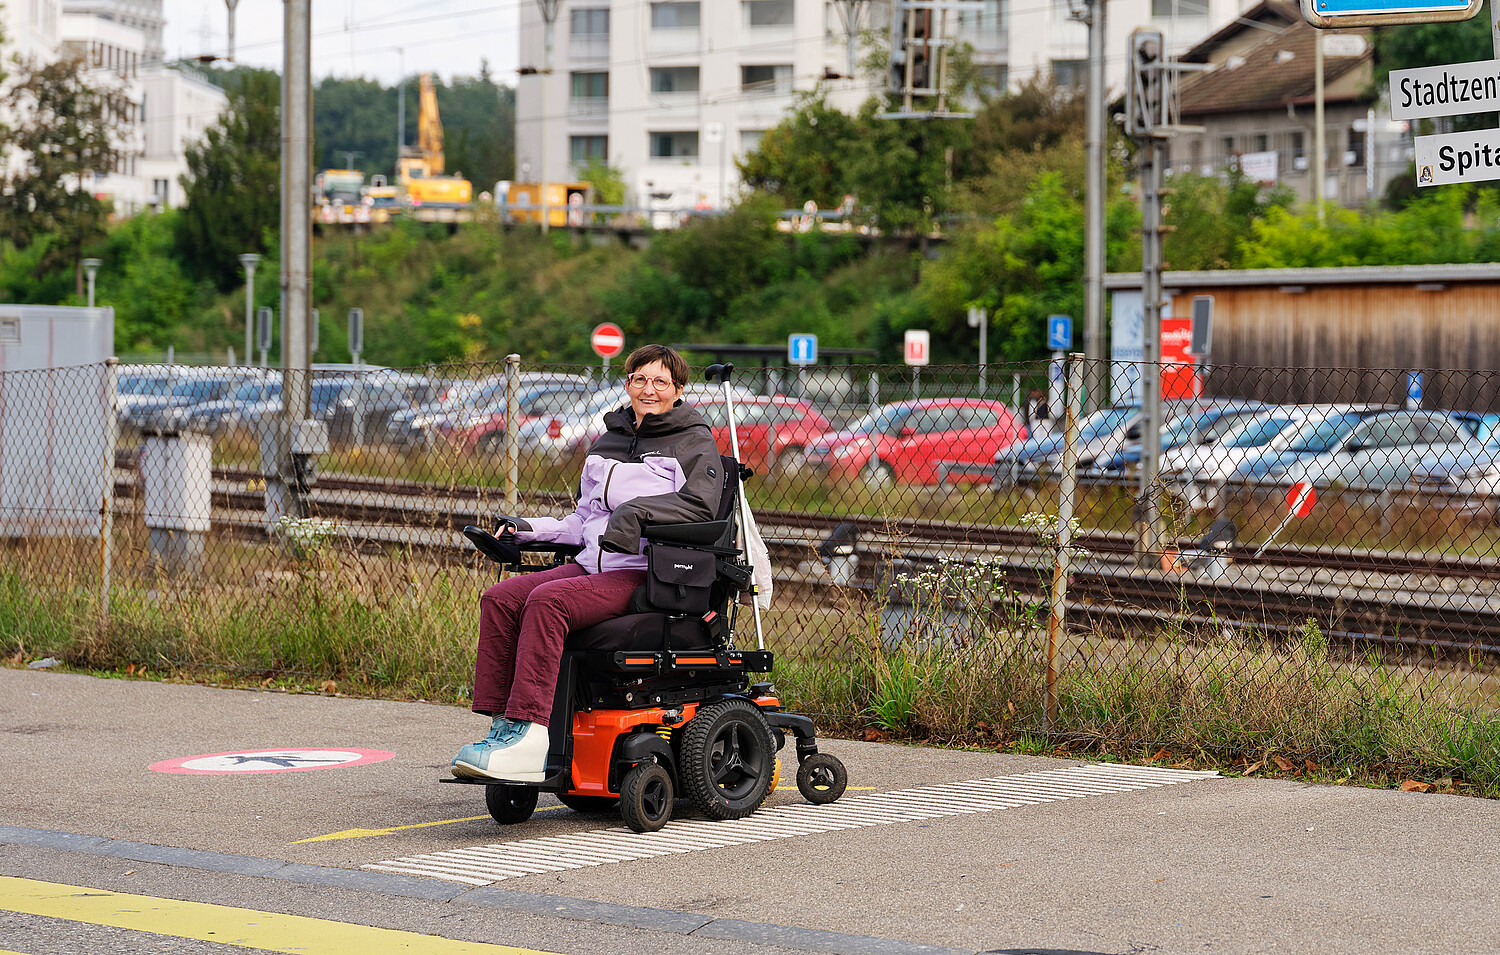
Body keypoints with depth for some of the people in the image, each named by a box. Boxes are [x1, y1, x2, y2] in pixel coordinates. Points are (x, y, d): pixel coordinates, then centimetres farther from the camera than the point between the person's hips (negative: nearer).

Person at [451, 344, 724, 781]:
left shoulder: (694, 442, 3)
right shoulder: (607, 442, 23)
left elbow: (701, 503, -15)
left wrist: (638, 508, -27)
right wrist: (531, 529, 11)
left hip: (646, 574, -7)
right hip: (593, 565, 7)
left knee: (548, 600, -31)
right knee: (500, 599, -15)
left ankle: (528, 736, -40)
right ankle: (501, 723, -20)